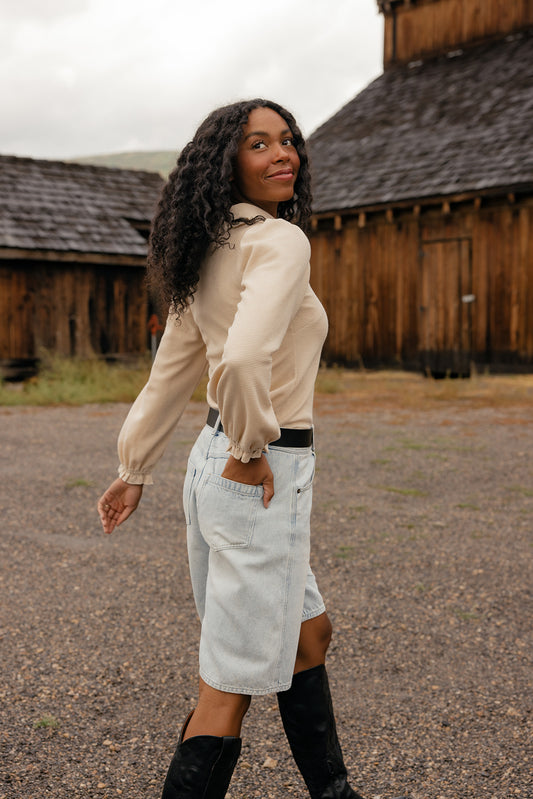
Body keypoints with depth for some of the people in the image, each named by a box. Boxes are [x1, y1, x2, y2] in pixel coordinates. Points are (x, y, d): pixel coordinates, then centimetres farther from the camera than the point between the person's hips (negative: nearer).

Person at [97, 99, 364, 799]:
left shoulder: (210, 251, 9)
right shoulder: (280, 241, -17)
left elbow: (170, 373, 15)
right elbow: (244, 359, -35)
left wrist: (133, 472, 21)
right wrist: (251, 448, -17)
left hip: (213, 463, 10)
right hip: (261, 480, -10)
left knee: (309, 632, 25)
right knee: (233, 684, 3)